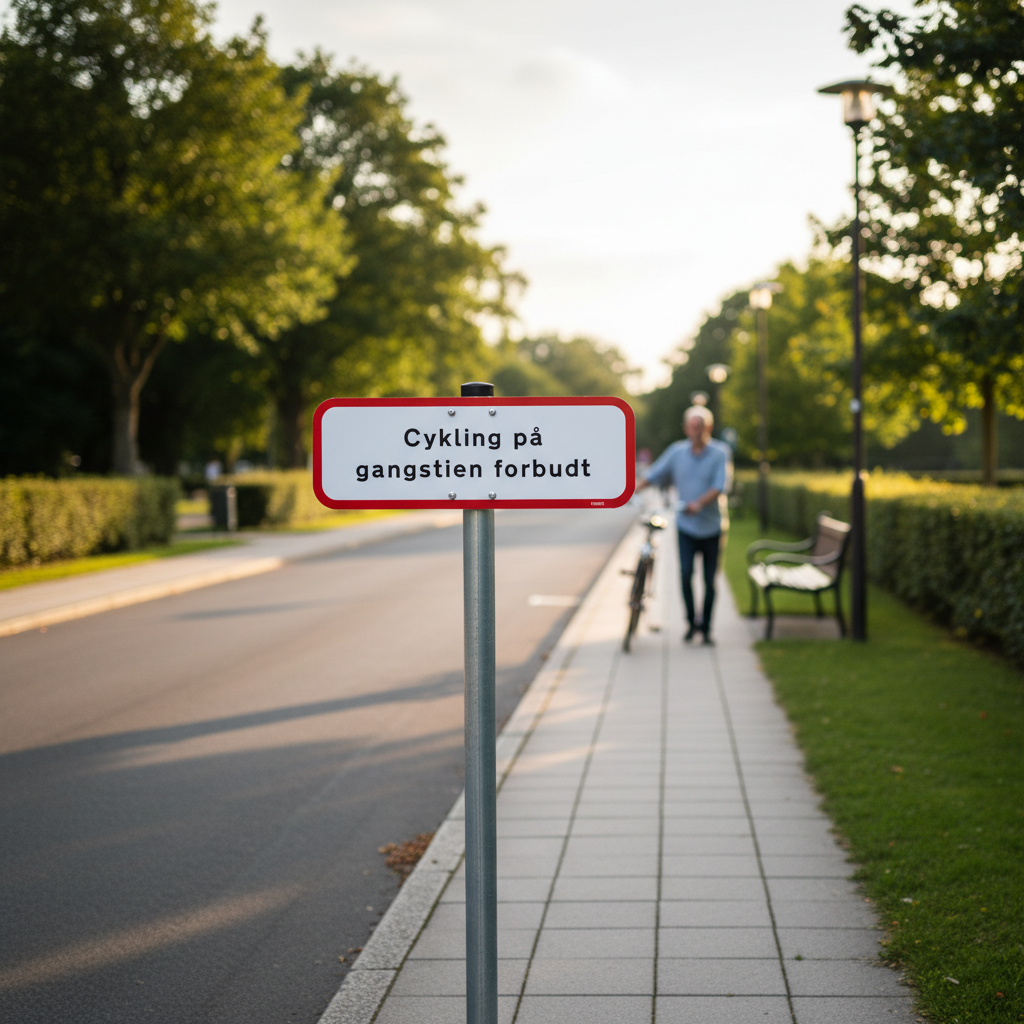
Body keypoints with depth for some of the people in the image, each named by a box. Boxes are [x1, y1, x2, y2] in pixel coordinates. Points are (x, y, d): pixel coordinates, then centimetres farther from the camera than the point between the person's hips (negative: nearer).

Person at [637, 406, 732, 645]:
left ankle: (706, 627, 19)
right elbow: (654, 475, 7)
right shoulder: (677, 451, 3)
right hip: (686, 526, 1)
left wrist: (699, 503, -33)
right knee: (685, 573, -15)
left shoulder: (720, 453, -6)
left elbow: (720, 486, -17)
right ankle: (692, 621, 4)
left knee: (710, 580, 4)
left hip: (711, 526, -1)